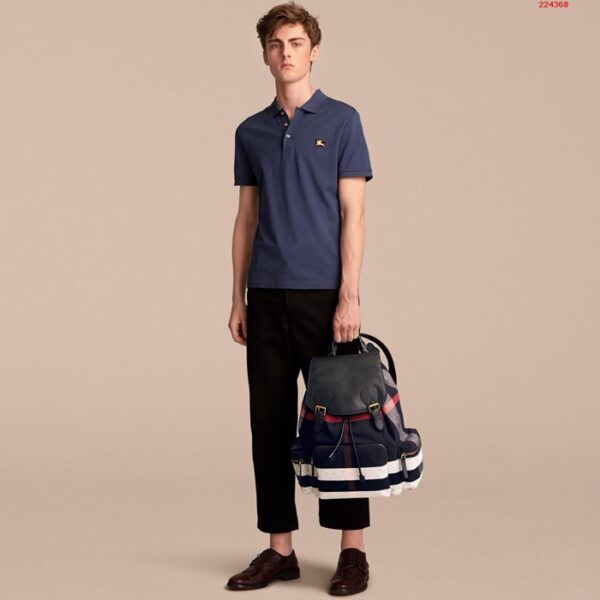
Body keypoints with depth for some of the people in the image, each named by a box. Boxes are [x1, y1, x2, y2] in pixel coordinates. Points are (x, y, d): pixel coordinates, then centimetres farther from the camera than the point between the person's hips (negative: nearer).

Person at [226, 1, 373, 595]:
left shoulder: (341, 120, -2)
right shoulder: (251, 132, 12)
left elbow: (352, 213, -7)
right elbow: (246, 219, 14)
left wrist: (349, 296, -15)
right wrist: (238, 298, 7)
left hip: (323, 293, -5)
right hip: (267, 298, 5)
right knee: (270, 423, 6)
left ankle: (352, 548, 8)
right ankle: (279, 548, 14)